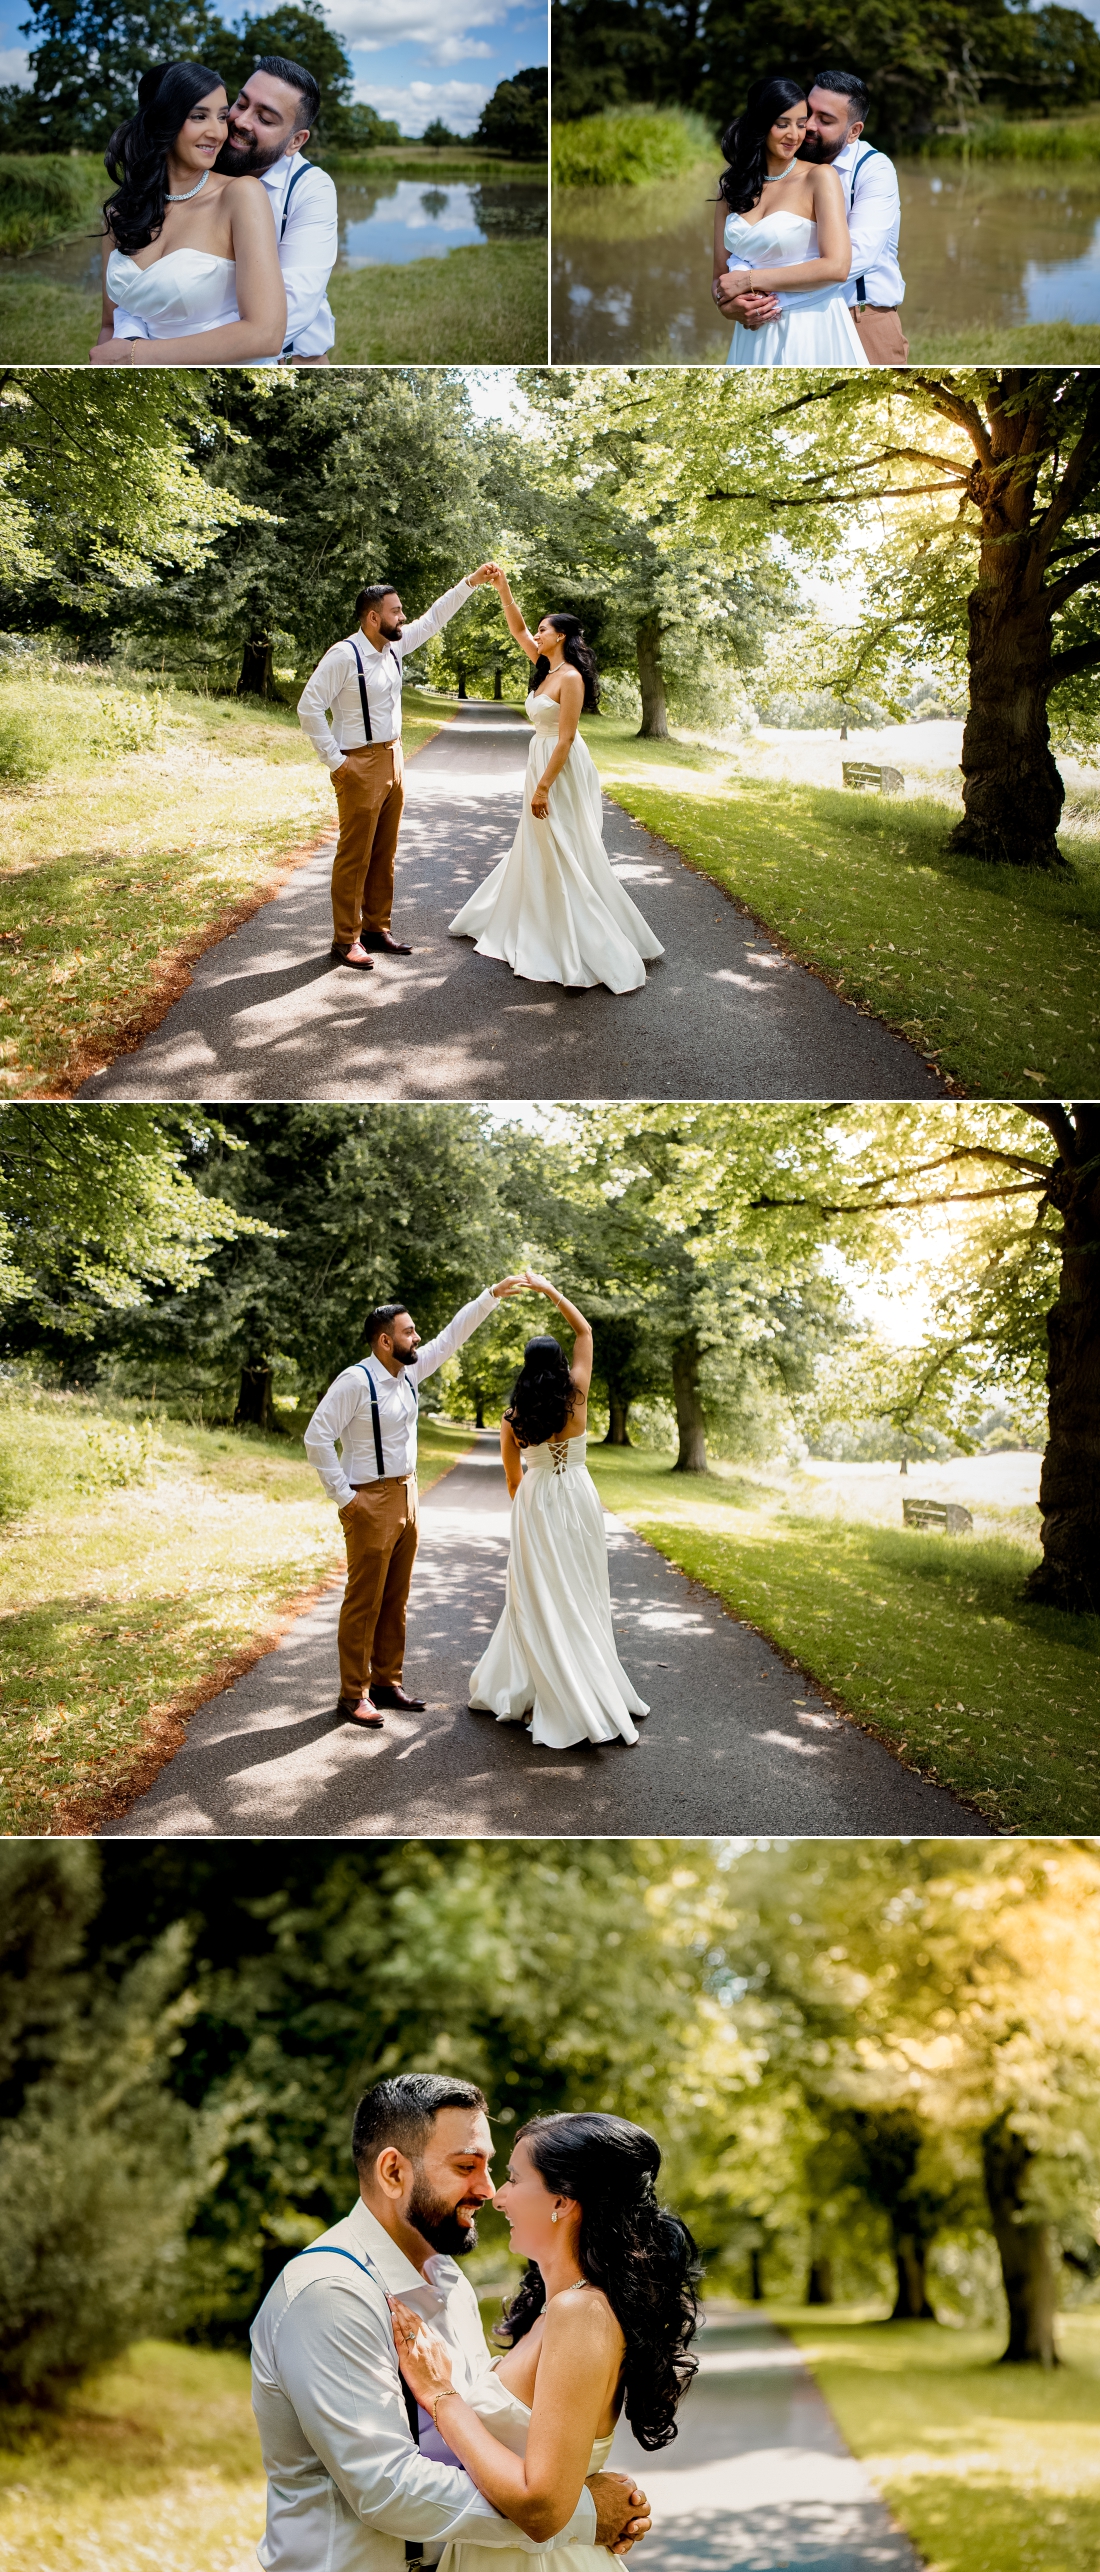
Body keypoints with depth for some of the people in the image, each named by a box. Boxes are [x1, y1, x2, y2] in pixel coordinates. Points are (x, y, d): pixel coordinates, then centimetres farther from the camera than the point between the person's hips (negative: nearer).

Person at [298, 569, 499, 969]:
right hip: (360, 766, -8)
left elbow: (434, 619, 19)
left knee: (384, 853, 13)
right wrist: (335, 760, -16)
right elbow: (309, 707, -18)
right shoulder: (344, 655, -17)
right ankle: (346, 940, 3)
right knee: (355, 854, -3)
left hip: (393, 760, 8)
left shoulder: (393, 646, 6)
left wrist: (471, 583, 15)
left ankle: (376, 928, 23)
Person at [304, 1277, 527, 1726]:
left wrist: (492, 1296, 10)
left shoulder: (409, 1373, 6)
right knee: (364, 1601, -4)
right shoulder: (355, 1381, -17)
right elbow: (317, 1437, -18)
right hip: (371, 1502, -8)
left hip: (406, 1497, 8)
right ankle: (353, 1695, 1)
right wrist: (344, 1497, -16)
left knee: (396, 1600, 13)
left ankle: (387, 1682, 22)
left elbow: (451, 1337, 15)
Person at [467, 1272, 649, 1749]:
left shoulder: (512, 1419, -5)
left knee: (536, 1598, 6)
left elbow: (512, 1478, 7)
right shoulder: (576, 1397, -8)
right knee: (578, 1595, 5)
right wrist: (548, 1289, 8)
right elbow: (584, 1330, 4)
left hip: (534, 1501, 1)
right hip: (577, 1497, -1)